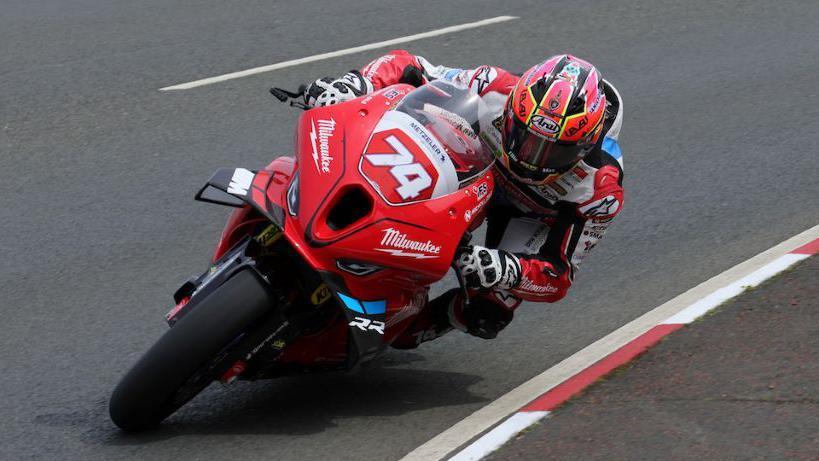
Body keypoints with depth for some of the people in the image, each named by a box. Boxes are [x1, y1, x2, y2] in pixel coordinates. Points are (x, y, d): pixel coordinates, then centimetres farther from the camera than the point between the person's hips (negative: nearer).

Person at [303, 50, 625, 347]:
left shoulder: (601, 190, -38)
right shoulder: (495, 90, -36)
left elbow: (558, 277, -31)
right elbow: (405, 66, -24)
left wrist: (507, 270, -54)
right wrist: (354, 84, -46)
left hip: (539, 212, -3)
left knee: (488, 318, -24)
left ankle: (433, 320, 8)